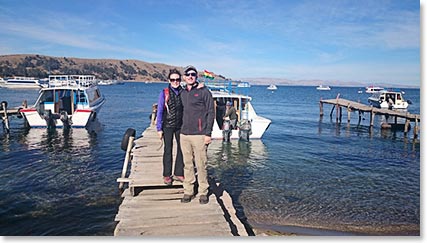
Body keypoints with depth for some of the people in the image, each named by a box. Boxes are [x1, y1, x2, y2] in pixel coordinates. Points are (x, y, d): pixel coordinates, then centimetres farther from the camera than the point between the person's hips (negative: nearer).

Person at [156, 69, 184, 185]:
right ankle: (167, 175, 14)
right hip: (168, 126, -3)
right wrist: (159, 128, -5)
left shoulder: (183, 92, 3)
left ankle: (179, 173, 19)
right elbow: (160, 111, -3)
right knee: (168, 150, 5)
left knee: (181, 149, 6)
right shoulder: (164, 93, -4)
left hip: (180, 126, 3)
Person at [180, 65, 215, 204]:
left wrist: (208, 133, -11)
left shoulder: (204, 92, -2)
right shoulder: (183, 93, 16)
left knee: (201, 165, -1)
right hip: (184, 135, 6)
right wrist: (181, 128, 14)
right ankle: (188, 191, 19)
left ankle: (203, 192, 11)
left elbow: (211, 113, -5)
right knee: (187, 165, 10)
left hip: (199, 135, -5)